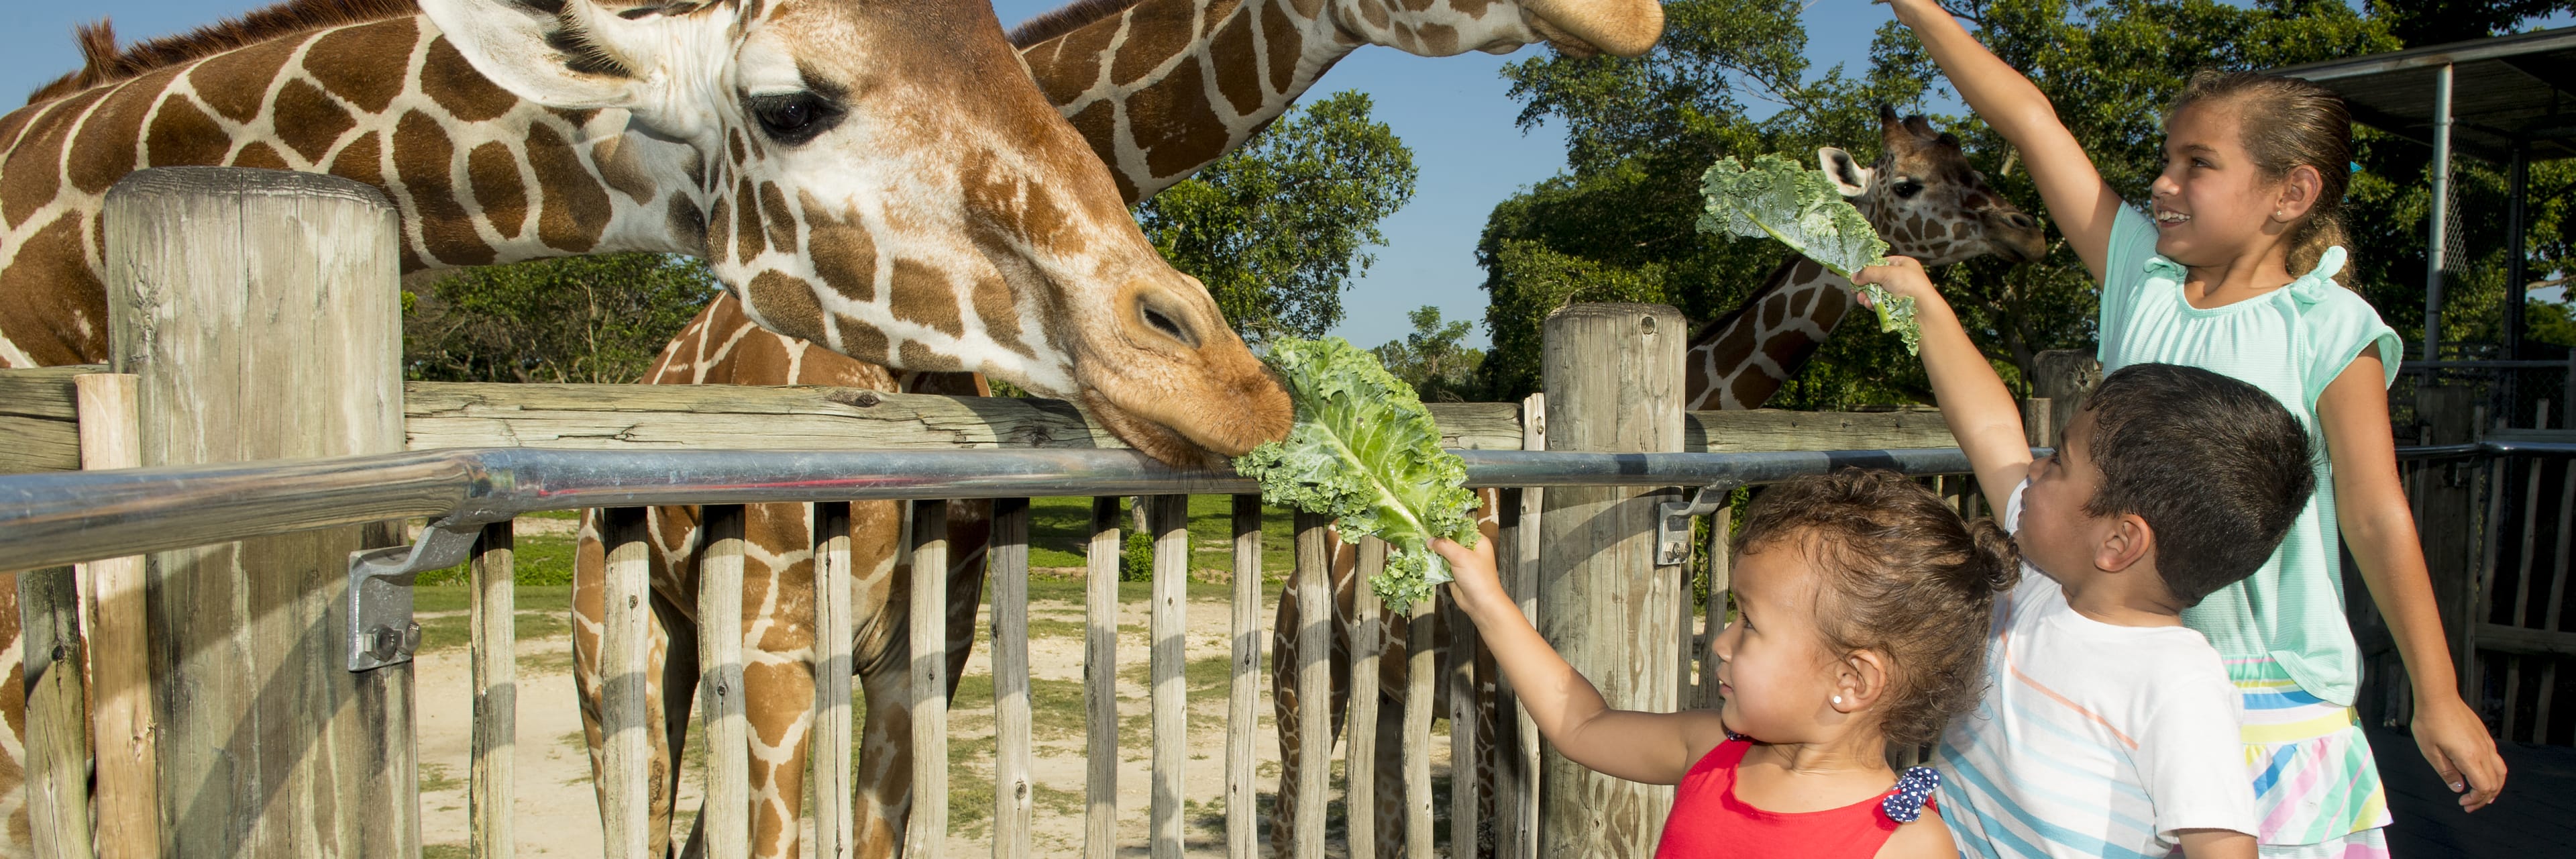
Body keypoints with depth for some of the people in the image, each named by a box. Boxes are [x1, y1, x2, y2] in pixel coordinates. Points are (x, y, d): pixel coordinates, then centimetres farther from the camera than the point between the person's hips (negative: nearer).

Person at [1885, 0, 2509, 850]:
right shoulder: (2141, 276, 2)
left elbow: (2376, 517, -6)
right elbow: (2030, 121, -1)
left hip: (2272, 686, -3)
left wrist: (2438, 698, -2)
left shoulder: (2328, 331, -8)